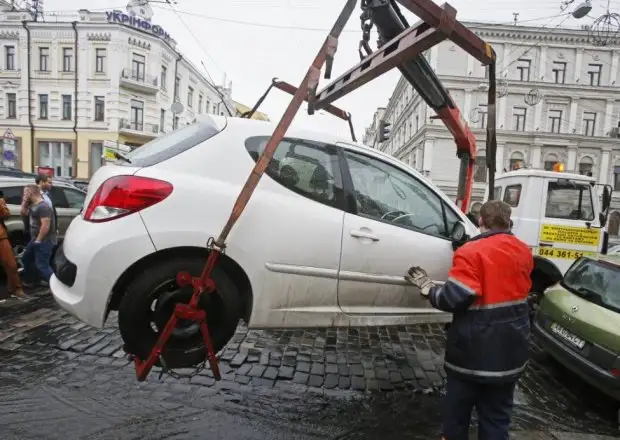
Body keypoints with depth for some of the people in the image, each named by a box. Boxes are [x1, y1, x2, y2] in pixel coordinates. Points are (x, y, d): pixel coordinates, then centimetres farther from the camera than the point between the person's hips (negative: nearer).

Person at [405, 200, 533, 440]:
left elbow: (453, 299, -22)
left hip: (472, 351, -6)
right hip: (510, 352, 6)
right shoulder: (524, 252, 4)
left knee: (457, 411, 15)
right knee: (497, 417, 18)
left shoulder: (471, 253, -18)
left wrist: (426, 287, -6)